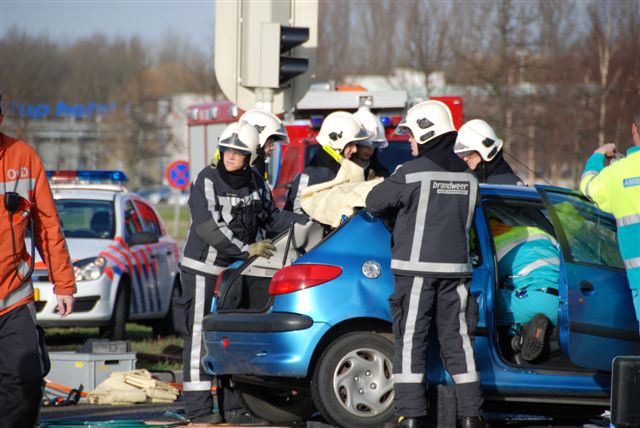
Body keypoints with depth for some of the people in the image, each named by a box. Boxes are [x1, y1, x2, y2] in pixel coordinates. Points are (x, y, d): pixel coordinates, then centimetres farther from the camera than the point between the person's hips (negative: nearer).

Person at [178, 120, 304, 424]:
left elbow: (271, 216, 16)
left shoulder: (254, 182, 3)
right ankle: (197, 406, -5)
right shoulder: (207, 181, -16)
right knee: (200, 336, -6)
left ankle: (231, 404, 19)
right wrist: (245, 249, -28)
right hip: (203, 269, -7)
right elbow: (208, 227, -24)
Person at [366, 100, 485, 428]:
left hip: (416, 269, -5)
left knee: (410, 342, -1)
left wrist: (398, 213, 20)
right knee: (457, 340, 10)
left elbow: (375, 203, -3)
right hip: (455, 267, 5)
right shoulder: (467, 176, 9)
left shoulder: (412, 174, -10)